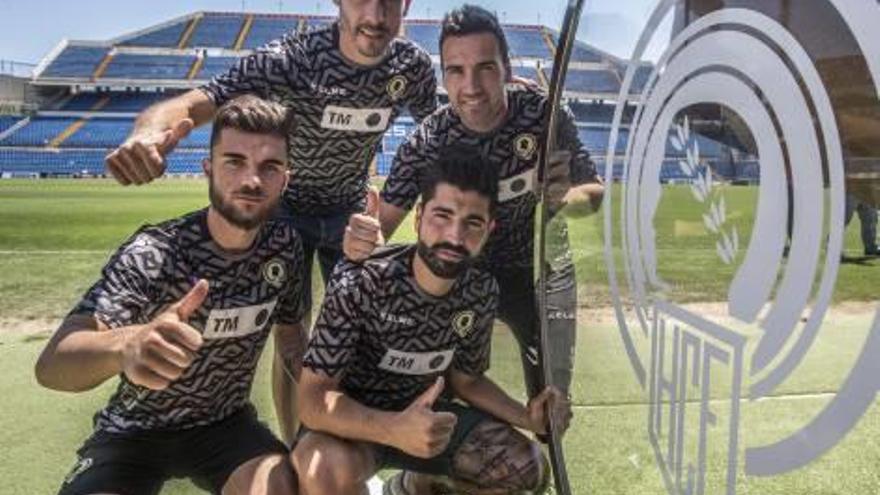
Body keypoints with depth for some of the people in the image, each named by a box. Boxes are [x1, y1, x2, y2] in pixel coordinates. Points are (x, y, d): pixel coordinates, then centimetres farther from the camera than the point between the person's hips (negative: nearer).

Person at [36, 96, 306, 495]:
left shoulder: (284, 246, -10)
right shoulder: (153, 252, -24)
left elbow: (291, 336, 6)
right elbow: (52, 365, -35)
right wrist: (125, 345, -58)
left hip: (224, 424, 2)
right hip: (136, 431, -1)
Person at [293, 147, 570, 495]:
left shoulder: (482, 293, -11)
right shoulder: (359, 283, -28)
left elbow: (467, 379, 4)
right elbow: (313, 398, -29)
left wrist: (527, 417, -13)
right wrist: (394, 430, -47)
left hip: (425, 414, 5)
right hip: (353, 420, -5)